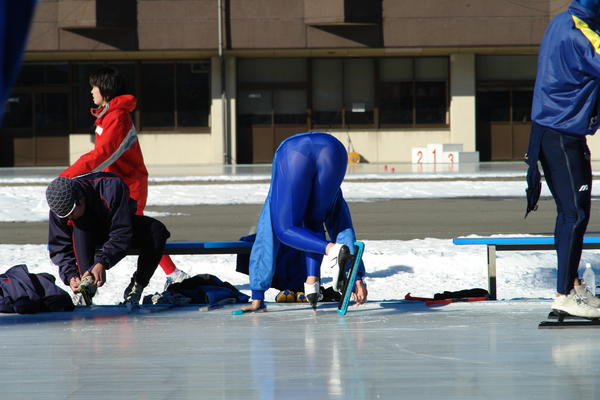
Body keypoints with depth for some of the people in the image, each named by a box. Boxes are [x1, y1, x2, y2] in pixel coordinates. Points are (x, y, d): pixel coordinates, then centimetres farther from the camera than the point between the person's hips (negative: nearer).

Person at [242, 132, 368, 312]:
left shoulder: (275, 202, 41)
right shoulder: (331, 199, 43)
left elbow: (262, 247, 38)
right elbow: (345, 232, 33)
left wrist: (257, 298, 37)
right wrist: (358, 278, 26)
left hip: (293, 154, -2)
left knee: (285, 230, 13)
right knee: (314, 225, 25)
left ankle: (332, 250, -12)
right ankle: (312, 282, 5)